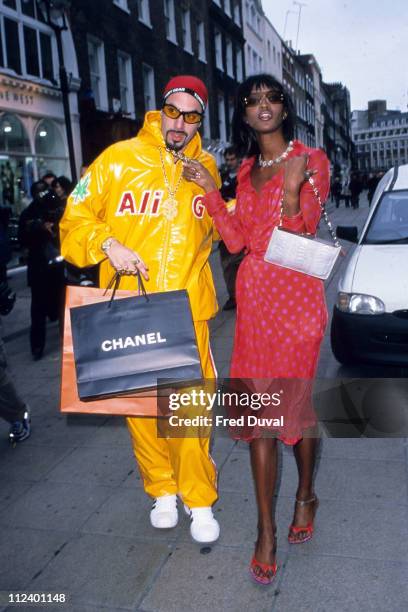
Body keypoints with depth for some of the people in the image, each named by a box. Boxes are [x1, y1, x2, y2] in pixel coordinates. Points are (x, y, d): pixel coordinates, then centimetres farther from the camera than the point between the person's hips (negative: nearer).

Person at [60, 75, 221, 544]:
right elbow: (75, 221, 3)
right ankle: (161, 490, 28)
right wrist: (107, 245, -14)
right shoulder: (118, 159, 0)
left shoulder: (206, 168, 9)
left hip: (187, 307, 1)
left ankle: (199, 498, 17)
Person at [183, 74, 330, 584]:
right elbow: (237, 239, 5)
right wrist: (208, 189, 0)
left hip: (296, 293, -4)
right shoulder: (246, 169, 15)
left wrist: (292, 190, -25)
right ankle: (266, 529, 13)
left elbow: (300, 238, -9)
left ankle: (306, 494, 35)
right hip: (254, 294, 4)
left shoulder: (311, 160, -1)